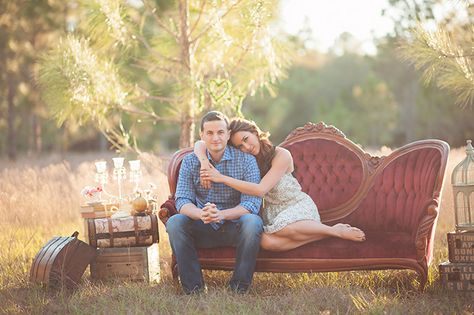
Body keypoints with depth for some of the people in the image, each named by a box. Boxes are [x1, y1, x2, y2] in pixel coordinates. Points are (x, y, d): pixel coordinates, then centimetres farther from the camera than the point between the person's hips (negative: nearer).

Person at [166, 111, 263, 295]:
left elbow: (252, 203, -15)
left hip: (235, 227, -2)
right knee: (174, 223, -24)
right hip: (203, 230, 2)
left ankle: (239, 285, -18)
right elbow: (182, 200, -8)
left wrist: (222, 214, -34)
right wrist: (201, 214, -33)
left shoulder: (246, 160, -6)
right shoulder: (190, 162, 1)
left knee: (253, 222, -33)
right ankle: (193, 286, -17)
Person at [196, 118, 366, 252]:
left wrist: (222, 178, -30)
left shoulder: (281, 155, -16)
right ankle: (325, 234, -21)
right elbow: (199, 144, -4)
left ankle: (335, 231, -19)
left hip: (299, 206, -4)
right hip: (273, 214, 4)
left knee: (284, 228, -42)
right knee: (266, 242, -34)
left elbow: (260, 189, -26)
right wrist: (204, 163, -28)